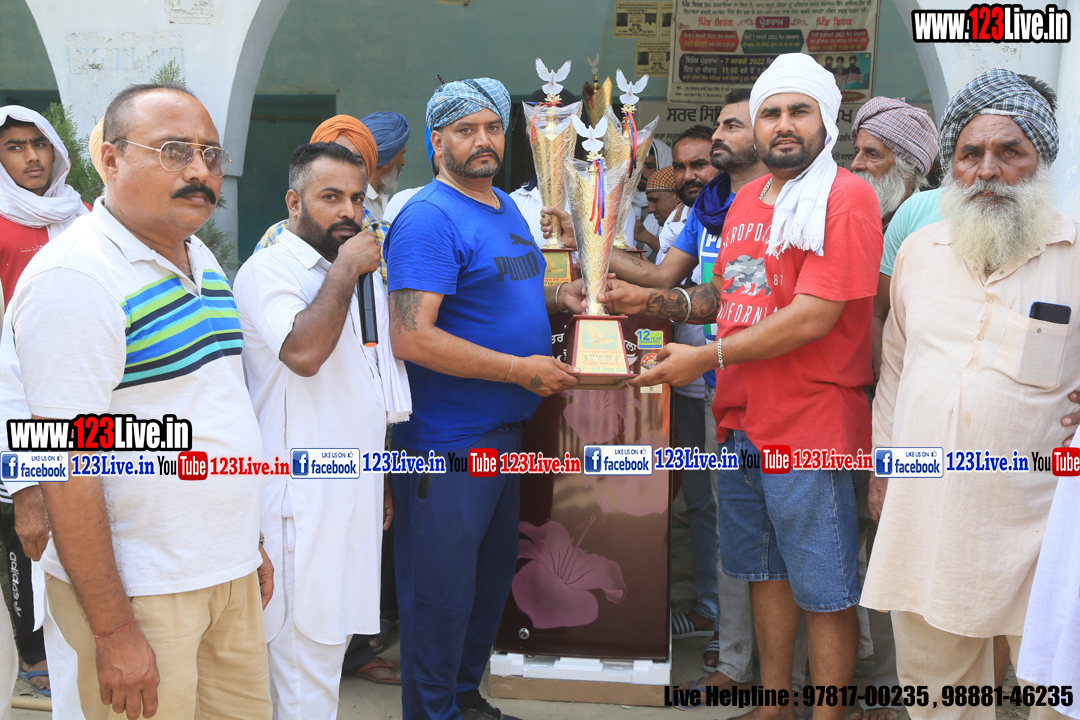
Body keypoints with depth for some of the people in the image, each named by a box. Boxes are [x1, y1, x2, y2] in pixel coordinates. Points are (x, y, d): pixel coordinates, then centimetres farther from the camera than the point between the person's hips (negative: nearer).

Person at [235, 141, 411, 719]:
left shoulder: (361, 274, 16)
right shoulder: (269, 270, -10)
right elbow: (303, 351, -30)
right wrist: (346, 269, -18)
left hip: (354, 491, 8)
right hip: (303, 497, -8)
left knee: (332, 633, 17)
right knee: (306, 647, -2)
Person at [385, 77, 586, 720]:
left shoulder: (508, 208, 13)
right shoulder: (428, 219, -17)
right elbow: (412, 337, -25)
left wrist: (556, 297, 5)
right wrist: (520, 369, -22)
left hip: (506, 431, 10)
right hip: (447, 440, -9)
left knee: (493, 576, 21)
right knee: (442, 592, 4)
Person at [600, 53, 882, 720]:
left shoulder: (845, 197, -13)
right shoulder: (745, 202, 13)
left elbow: (813, 316, -21)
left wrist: (704, 358, -18)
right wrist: (654, 301, 4)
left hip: (812, 426, -8)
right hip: (743, 421, 8)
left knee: (824, 592, 5)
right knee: (765, 570, 19)